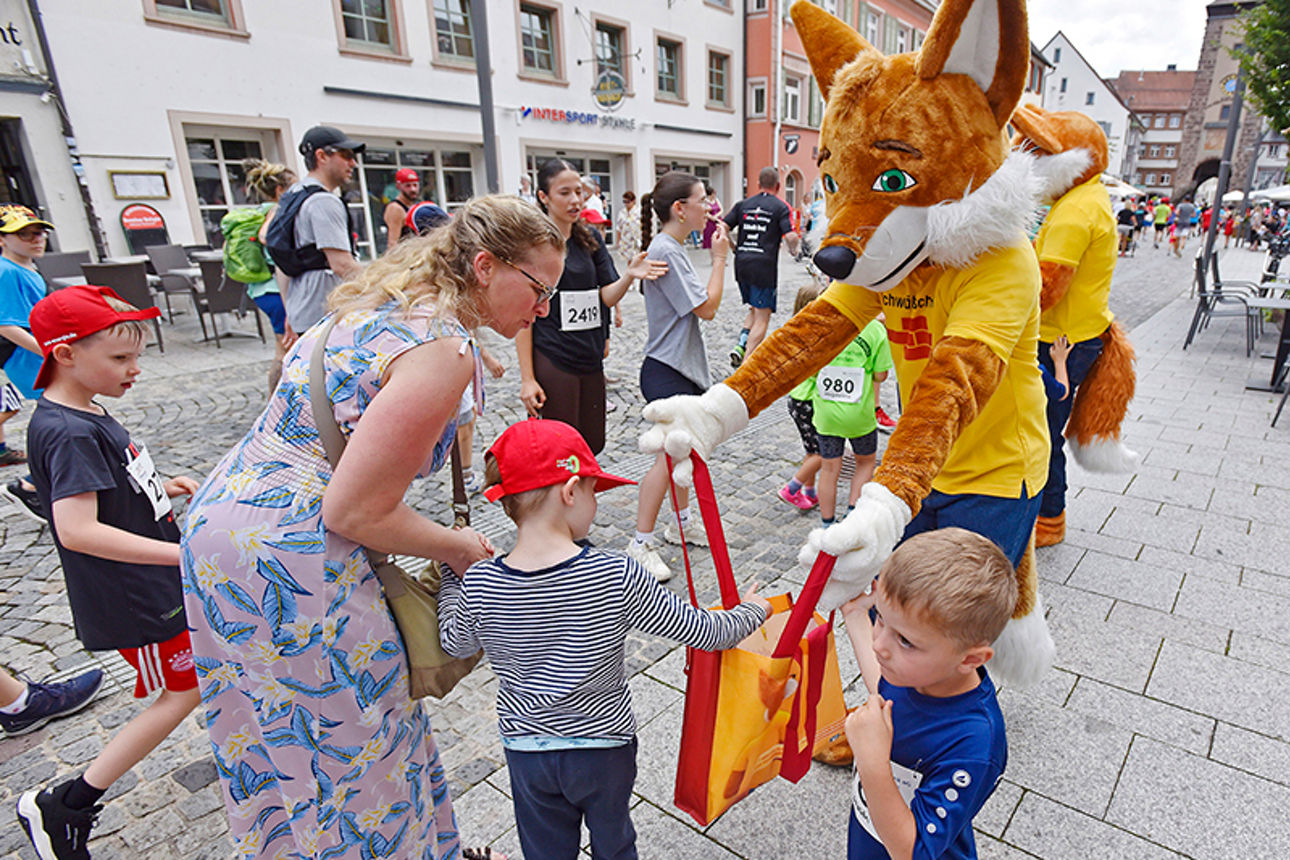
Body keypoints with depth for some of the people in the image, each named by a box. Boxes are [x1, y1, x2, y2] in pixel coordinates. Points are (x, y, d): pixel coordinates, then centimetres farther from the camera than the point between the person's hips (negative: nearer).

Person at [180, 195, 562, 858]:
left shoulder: (386, 300, 6)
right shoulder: (444, 351, -24)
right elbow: (354, 512, -23)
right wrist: (461, 549, -7)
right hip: (290, 566, -10)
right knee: (352, 749, 11)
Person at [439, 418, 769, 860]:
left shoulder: (478, 584, -21)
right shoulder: (616, 575, -29)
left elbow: (454, 642, 0)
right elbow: (703, 632, -20)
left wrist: (453, 570, 12)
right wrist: (752, 611, 0)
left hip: (526, 750, 2)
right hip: (604, 745, -2)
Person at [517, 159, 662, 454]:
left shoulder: (590, 238, 9)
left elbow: (607, 296, 3)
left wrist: (629, 275, -20)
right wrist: (527, 378, -13)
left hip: (591, 360, 6)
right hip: (552, 362, -6)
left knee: (593, 444, 12)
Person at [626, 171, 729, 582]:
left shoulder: (671, 248, 12)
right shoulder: (664, 250, -19)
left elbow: (699, 302, 16)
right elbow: (707, 307, -17)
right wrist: (719, 258, -10)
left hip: (684, 366, 10)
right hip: (667, 371, -10)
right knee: (669, 456, -7)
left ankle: (682, 522, 34)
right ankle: (641, 543, 5)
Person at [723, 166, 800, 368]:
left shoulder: (743, 204, 10)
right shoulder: (781, 207, 0)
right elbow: (791, 237, -12)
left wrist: (733, 249, 18)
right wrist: (793, 250, 9)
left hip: (742, 263, 5)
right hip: (764, 266, -5)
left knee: (754, 310, 23)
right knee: (762, 317, 2)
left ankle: (740, 344, 3)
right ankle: (746, 364, -5)